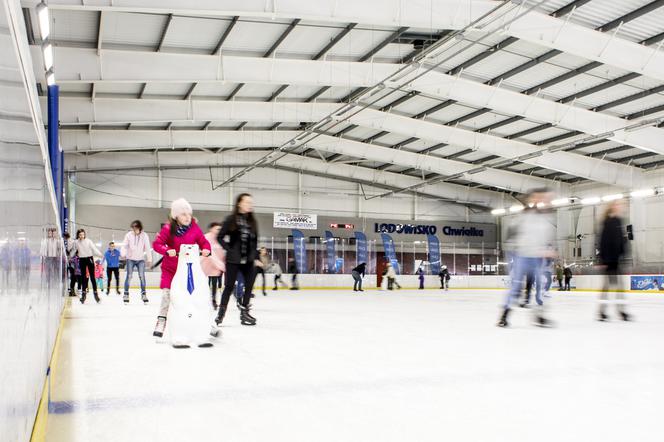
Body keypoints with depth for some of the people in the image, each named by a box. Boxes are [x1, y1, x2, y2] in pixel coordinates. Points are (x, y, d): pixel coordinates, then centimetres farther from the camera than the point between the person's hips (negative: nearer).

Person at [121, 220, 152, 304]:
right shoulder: (129, 235, -7)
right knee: (129, 276, -3)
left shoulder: (144, 235, -8)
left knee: (142, 276, -4)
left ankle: (143, 294, 5)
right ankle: (126, 294, 5)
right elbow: (124, 245, -7)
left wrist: (149, 259, -5)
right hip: (130, 259, 0)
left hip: (141, 259, 0)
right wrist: (123, 253, -27)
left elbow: (147, 248, -5)